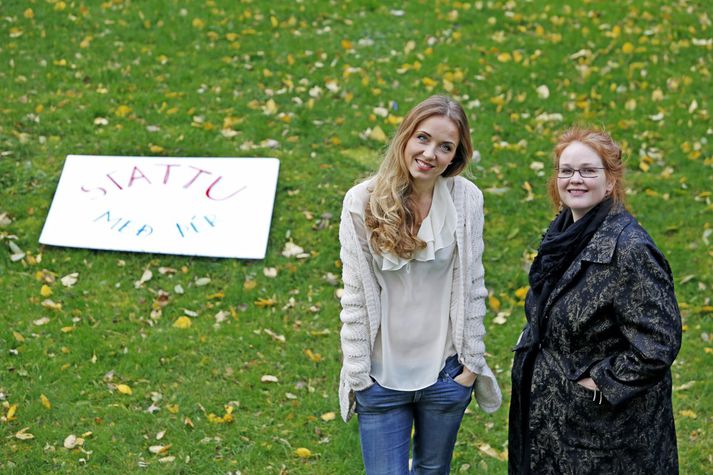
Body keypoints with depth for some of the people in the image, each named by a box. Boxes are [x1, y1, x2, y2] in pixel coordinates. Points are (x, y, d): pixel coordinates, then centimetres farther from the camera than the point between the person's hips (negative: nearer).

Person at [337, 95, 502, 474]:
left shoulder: (466, 200, -7)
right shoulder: (362, 201, -10)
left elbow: (472, 287, 0)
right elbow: (354, 295, -7)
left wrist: (471, 362, 1)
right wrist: (357, 373, -6)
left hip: (445, 372, 1)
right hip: (381, 375, -1)